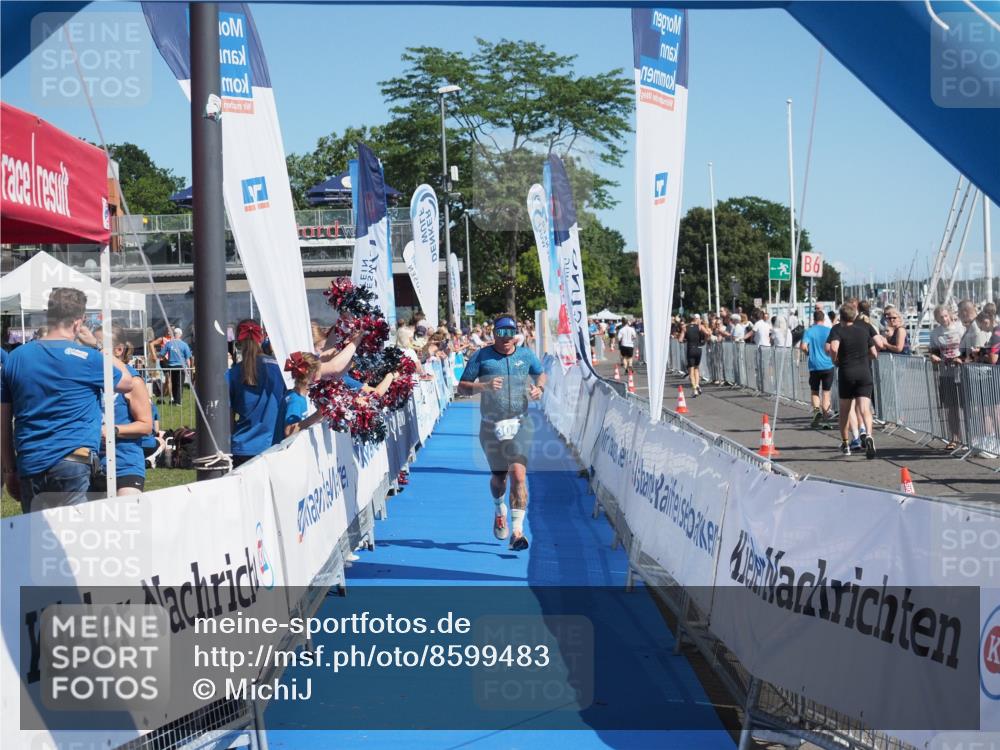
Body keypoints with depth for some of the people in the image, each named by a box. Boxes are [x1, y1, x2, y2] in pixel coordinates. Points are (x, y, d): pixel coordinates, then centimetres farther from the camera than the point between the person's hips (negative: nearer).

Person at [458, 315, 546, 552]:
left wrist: (540, 388, 0)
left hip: (519, 425, 0)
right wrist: (484, 386, -19)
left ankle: (517, 532, -16)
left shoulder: (526, 355, 5)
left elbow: (541, 374, 23)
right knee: (498, 476, 12)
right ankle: (500, 510, 47)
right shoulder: (481, 356, -1)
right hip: (491, 426, 0)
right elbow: (463, 385, -1)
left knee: (518, 473, -17)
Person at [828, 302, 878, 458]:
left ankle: (845, 444, 24)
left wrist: (835, 361, -5)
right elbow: (874, 354, 11)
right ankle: (868, 435, -33)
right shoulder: (864, 329, 9)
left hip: (846, 372, -1)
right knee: (865, 408, -8)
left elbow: (833, 348, -24)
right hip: (864, 372, 1)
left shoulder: (837, 330, -3)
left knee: (845, 410, 15)